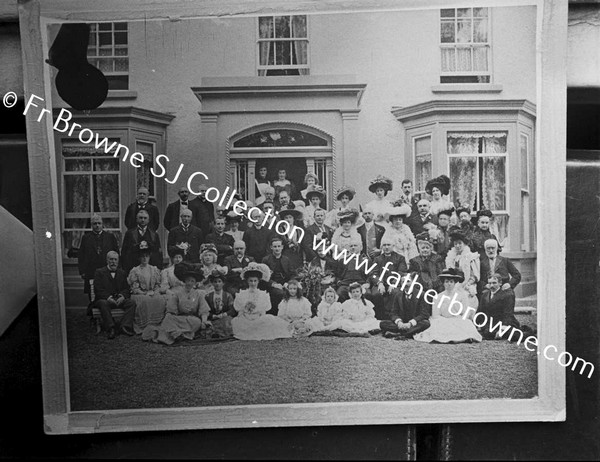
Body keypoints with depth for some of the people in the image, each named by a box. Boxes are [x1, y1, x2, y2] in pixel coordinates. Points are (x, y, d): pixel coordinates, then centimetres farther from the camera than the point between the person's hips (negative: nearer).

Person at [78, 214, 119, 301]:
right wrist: (82, 272, -1)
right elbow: (81, 256, 8)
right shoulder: (86, 237, 9)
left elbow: (116, 254, 8)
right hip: (91, 273, 0)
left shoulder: (110, 236, 9)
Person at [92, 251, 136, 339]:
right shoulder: (99, 272, 6)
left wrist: (122, 296, -14)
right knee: (104, 304, -37)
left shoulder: (122, 273, 18)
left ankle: (125, 326, -30)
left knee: (132, 302, -24)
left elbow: (126, 289, 10)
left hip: (119, 300, 3)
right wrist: (108, 298, -22)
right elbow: (98, 290, -6)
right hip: (104, 299, -3)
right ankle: (110, 328, -32)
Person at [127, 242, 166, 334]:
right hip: (139, 295, -2)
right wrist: (145, 293, -13)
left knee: (160, 300, -30)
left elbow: (158, 285, 13)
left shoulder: (155, 270, 17)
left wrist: (153, 292, -7)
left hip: (153, 294, 2)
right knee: (145, 300, -36)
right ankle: (145, 326, -29)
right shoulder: (134, 271, 8)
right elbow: (134, 288, 1)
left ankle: (156, 325, -25)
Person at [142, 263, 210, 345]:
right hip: (179, 319, -1)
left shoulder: (199, 294, 10)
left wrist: (204, 320, -17)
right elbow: (171, 311, 2)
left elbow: (204, 311, 2)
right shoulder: (177, 292, 7)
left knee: (197, 322, -34)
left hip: (193, 319, 1)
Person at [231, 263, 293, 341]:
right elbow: (239, 313, 5)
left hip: (259, 322, -1)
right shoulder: (241, 295, 7)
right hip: (244, 322, 1)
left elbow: (264, 314, 3)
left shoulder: (264, 295, 6)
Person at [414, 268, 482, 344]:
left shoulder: (462, 295, 7)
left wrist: (457, 322, -14)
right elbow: (435, 316, 2)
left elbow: (466, 314, 2)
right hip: (444, 323, 0)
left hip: (459, 323, 0)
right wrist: (448, 321, -13)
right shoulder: (438, 297, 7)